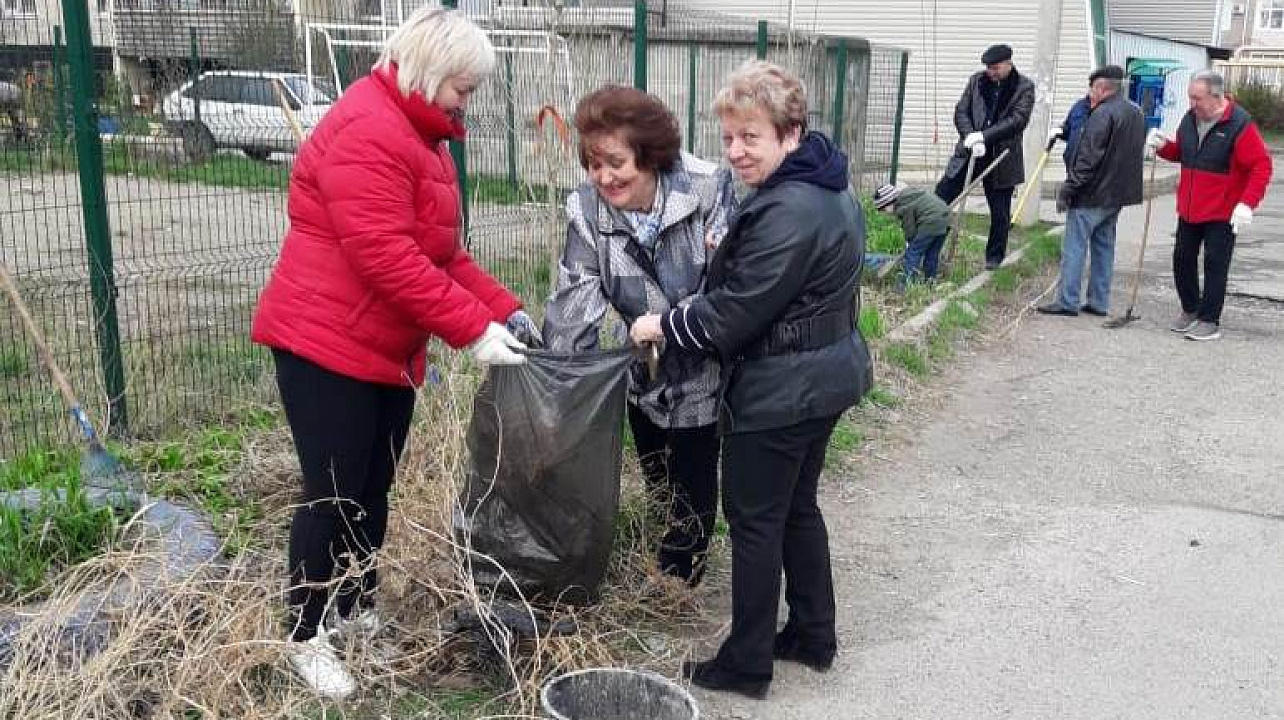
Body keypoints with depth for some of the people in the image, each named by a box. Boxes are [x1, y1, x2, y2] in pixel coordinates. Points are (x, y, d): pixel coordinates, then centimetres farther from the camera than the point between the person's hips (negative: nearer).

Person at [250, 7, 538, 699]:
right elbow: (385, 256, -27)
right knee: (334, 494, -2)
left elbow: (443, 253, 14)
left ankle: (359, 611, 30)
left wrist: (506, 309, 1)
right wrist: (473, 329, -25)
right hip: (326, 345, -9)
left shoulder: (421, 135, 15)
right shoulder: (368, 130, -18)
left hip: (389, 351, 9)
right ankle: (307, 638, 15)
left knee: (372, 490, 15)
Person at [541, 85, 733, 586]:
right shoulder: (587, 210, -15)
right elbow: (575, 299, -18)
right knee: (654, 477, 22)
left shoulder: (706, 189, -24)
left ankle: (678, 581, 32)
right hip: (646, 373, 4)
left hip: (705, 370, -4)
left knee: (692, 480, 9)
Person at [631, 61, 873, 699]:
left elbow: (733, 314, -23)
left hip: (779, 394, -10)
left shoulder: (785, 211, -25)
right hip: (827, 376, 10)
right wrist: (731, 255, 10)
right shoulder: (831, 191, 8)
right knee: (798, 507, 21)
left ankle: (746, 666, 16)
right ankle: (813, 638, 33)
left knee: (754, 522, 3)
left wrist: (662, 327, -9)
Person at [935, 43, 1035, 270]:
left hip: (1002, 159, -2)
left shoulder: (1024, 87, -4)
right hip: (968, 153, 2)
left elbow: (1018, 120, -15)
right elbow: (961, 111, 2)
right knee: (940, 196, -3)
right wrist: (971, 137, -16)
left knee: (1000, 213, 7)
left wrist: (983, 136, -23)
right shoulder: (976, 81, 6)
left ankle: (994, 257, 24)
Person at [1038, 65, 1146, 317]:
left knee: (1074, 247, -3)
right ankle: (1099, 303, 17)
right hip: (1117, 195, 9)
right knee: (1104, 247, 13)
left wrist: (1068, 189, -16)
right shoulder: (1137, 114, 12)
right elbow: (1136, 153, 20)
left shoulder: (1103, 114, -17)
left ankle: (1067, 302, -2)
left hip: (1091, 195, -9)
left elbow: (1087, 159, -20)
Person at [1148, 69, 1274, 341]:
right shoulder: (1190, 119, 4)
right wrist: (1164, 146, -3)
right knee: (1182, 259, 13)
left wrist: (1247, 203, -25)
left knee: (1215, 265, 0)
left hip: (1222, 213, -7)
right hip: (1188, 210, 7)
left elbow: (1261, 166, -17)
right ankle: (1190, 310, 29)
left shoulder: (1240, 125, -16)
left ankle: (1209, 321, 7)